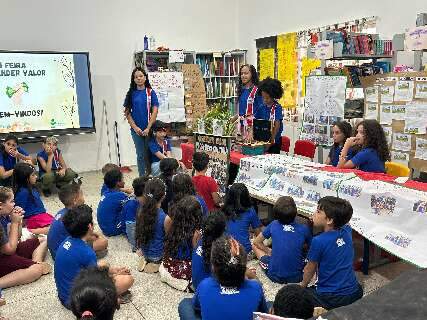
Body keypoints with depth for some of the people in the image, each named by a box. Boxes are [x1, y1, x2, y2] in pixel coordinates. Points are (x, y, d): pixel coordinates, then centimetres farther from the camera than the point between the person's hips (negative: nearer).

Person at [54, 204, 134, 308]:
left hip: (64, 294, 8)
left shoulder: (67, 241, -2)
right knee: (128, 279, -6)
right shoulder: (86, 252, -27)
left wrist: (112, 270, 14)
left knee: (103, 265, 24)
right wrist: (112, 276, 7)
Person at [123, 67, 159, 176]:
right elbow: (127, 113, 3)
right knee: (141, 155, 6)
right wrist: (135, 127, -7)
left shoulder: (150, 92, 1)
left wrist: (148, 128, -10)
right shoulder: (131, 93, 4)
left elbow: (155, 111, -3)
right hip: (136, 129, 1)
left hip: (149, 129, -1)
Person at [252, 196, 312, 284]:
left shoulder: (274, 225, -4)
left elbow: (256, 242, 8)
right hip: (296, 278, 2)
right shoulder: (304, 229, -5)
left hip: (274, 276, -1)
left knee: (255, 245, 18)